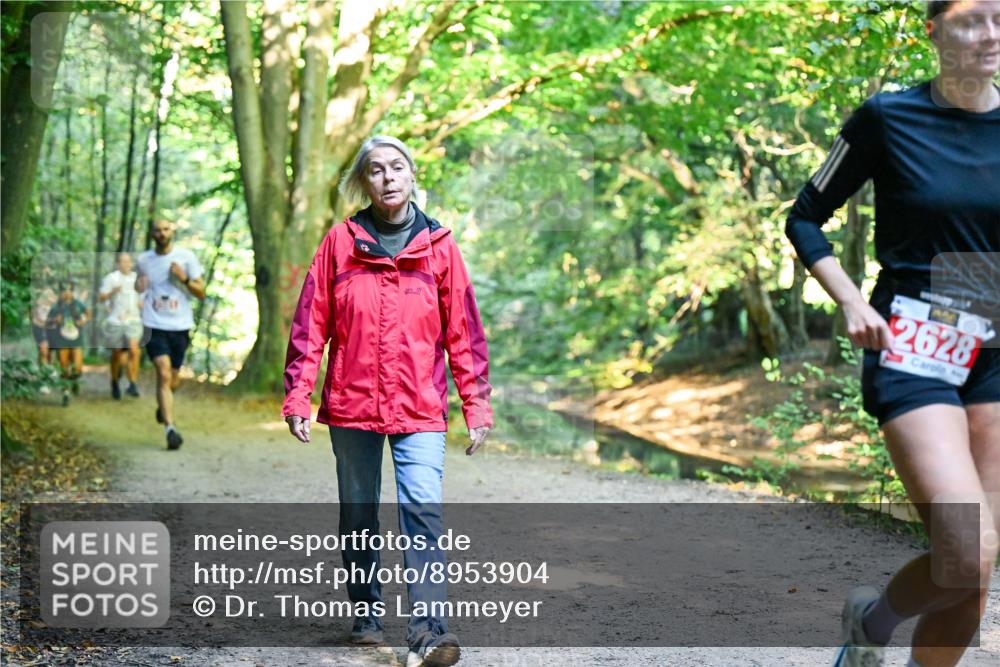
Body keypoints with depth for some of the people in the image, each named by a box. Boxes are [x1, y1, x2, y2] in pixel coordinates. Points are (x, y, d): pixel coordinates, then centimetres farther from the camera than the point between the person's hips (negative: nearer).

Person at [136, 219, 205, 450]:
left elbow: (201, 293, 2)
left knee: (173, 379, 11)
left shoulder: (186, 257, 1)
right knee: (164, 375, -16)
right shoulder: (143, 260, 6)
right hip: (155, 325, -1)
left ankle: (163, 404, 45)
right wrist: (139, 288, 1)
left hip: (180, 326, 1)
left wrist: (185, 279, -15)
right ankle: (170, 429, -20)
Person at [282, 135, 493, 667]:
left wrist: (476, 405, 2)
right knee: (358, 514, 12)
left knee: (423, 510, -14)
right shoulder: (341, 241, 2)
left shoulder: (438, 245, 3)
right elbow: (310, 324, 2)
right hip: (351, 404, 1)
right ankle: (366, 616, 28)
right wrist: (297, 396, -2)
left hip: (419, 407, -1)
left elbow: (464, 331, 4)